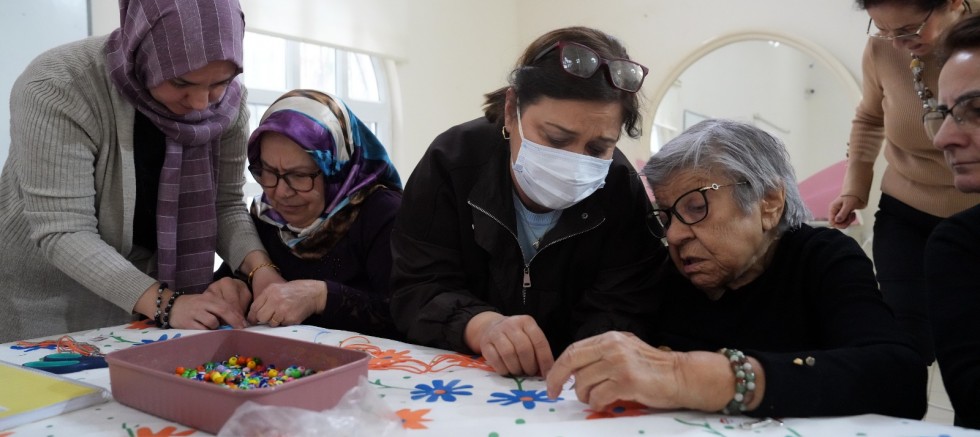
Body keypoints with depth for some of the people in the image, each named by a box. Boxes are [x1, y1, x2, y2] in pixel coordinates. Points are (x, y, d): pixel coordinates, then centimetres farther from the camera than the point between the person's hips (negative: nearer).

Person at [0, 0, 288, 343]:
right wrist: (164, 302, -37)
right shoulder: (58, 90, -26)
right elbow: (62, 234, -28)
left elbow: (226, 202, -7)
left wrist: (259, 266, -25)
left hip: (154, 284, 4)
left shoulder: (228, 102, -13)